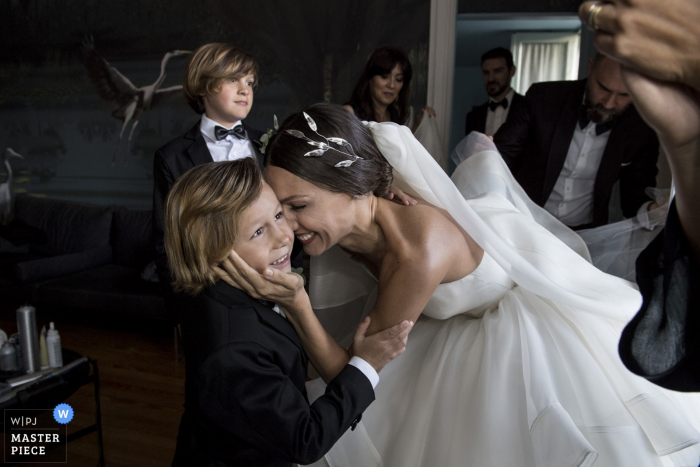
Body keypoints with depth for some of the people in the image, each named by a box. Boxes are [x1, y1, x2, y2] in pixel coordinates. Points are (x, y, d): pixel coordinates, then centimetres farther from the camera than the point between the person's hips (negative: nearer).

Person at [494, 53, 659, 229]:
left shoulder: (642, 132, -4)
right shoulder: (543, 97, -7)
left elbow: (636, 195, 4)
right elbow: (503, 152, -5)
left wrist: (652, 210, -18)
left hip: (584, 236, 2)